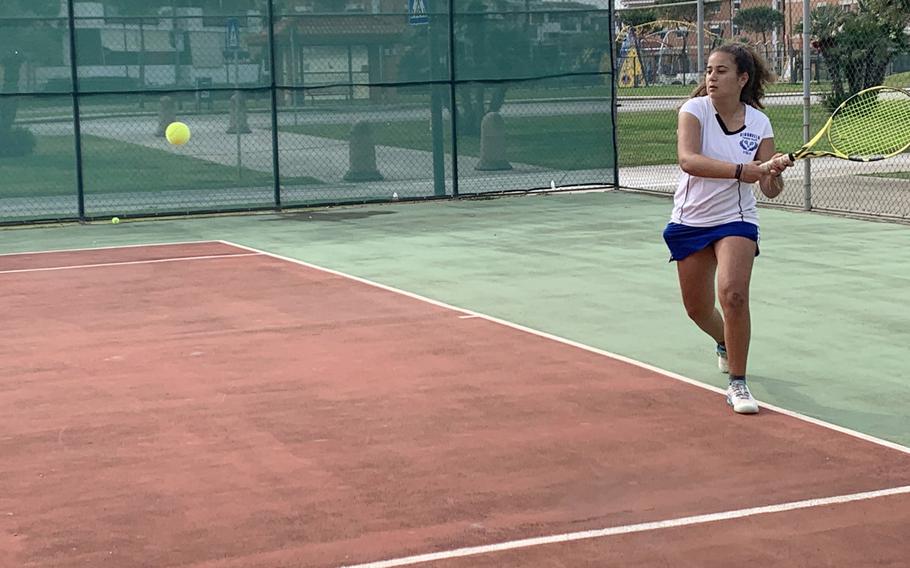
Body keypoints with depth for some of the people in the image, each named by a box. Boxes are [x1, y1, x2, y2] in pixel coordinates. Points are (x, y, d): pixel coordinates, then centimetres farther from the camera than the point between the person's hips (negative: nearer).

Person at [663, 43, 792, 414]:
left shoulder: (758, 123, -7)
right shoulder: (695, 110, -12)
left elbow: (770, 190, -5)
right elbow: (688, 159, -30)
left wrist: (774, 172, -28)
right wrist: (739, 170, -41)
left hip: (736, 220, -1)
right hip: (689, 221, 1)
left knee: (733, 295, -24)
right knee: (698, 309, 13)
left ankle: (737, 384, -10)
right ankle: (726, 344, 49)